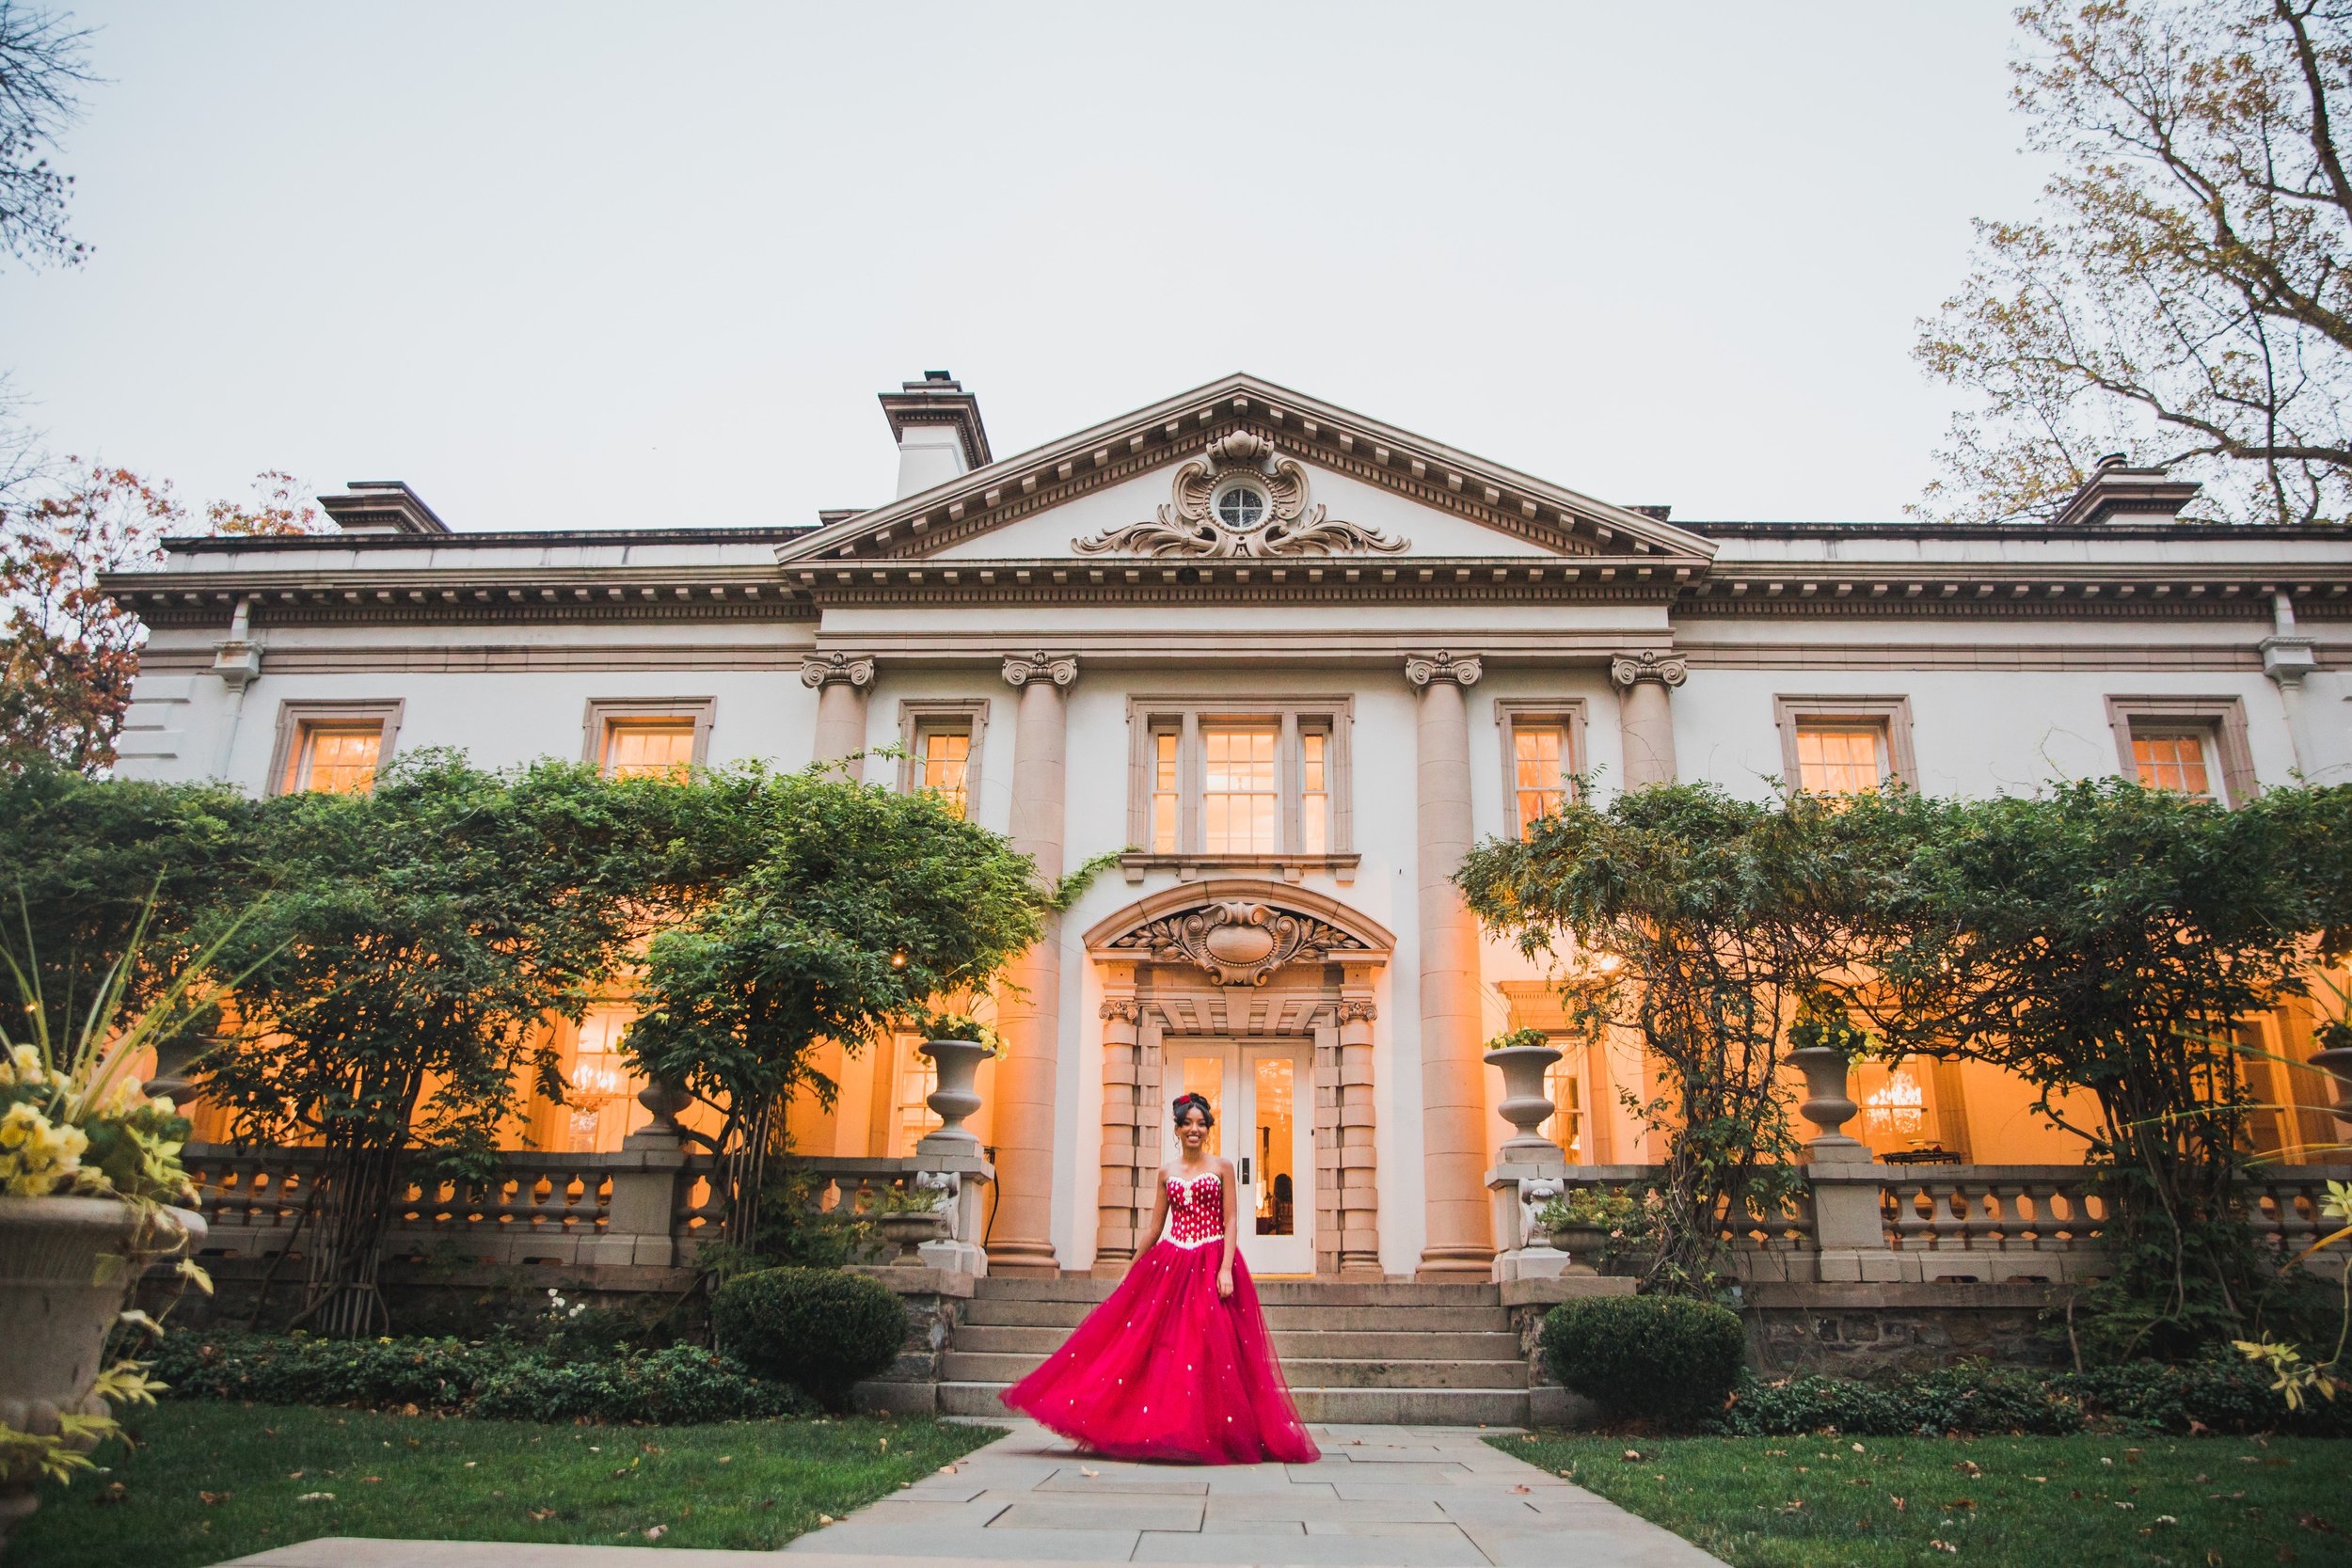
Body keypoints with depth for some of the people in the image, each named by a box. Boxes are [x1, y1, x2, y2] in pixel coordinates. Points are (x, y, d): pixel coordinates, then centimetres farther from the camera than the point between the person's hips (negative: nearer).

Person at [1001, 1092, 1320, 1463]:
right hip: (1170, 1265, 3)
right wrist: (1131, 1271, 15)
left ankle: (1210, 1434, 0)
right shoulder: (1166, 1172, 11)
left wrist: (1225, 1268, -14)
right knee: (1161, 1345, -1)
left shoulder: (1222, 1168, 3)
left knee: (1210, 1347, -7)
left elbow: (1230, 1223, -3)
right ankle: (1162, 1430, 7)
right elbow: (1154, 1227, 15)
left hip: (1211, 1264, -3)